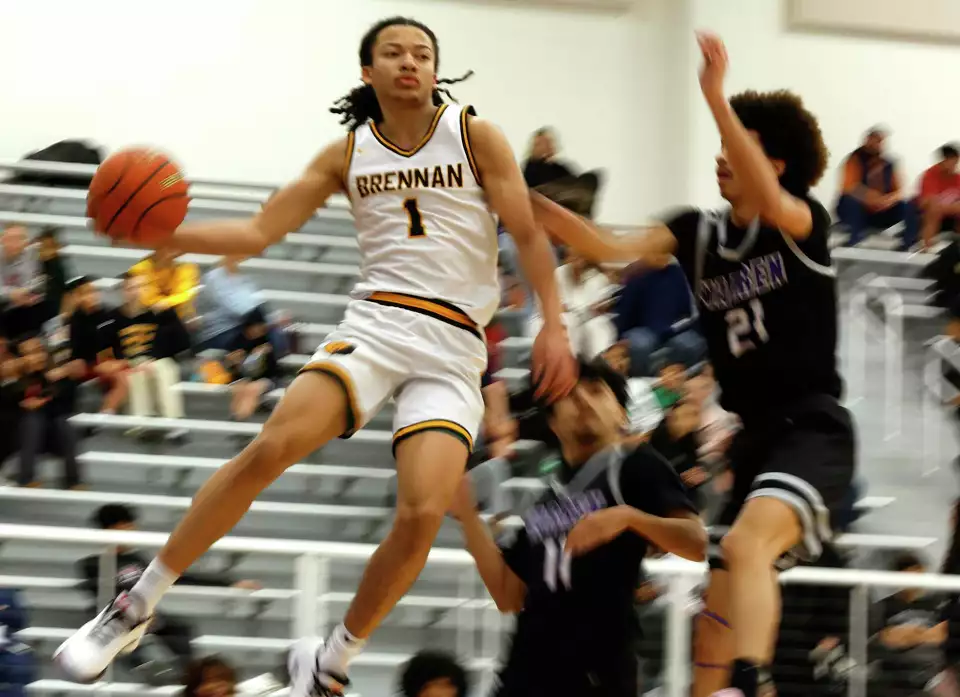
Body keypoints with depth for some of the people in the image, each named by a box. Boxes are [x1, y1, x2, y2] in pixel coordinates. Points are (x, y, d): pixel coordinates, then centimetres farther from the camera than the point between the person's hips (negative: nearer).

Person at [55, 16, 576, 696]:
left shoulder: (474, 135, 4)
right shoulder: (350, 153, 10)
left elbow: (530, 233, 3)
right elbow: (259, 232, 8)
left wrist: (554, 326, -9)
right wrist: (164, 233, -7)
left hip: (453, 351, -1)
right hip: (376, 324, 1)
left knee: (423, 514, -20)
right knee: (271, 447, -24)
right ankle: (136, 607, -15)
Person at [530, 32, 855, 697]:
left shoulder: (805, 222, -4)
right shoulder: (699, 234, 11)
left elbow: (769, 200, -27)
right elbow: (611, 247, 0)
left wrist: (716, 98, -36)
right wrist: (527, 203, -14)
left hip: (812, 430, -8)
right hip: (753, 437, 8)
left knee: (746, 545, -34)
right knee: (719, 619, 10)